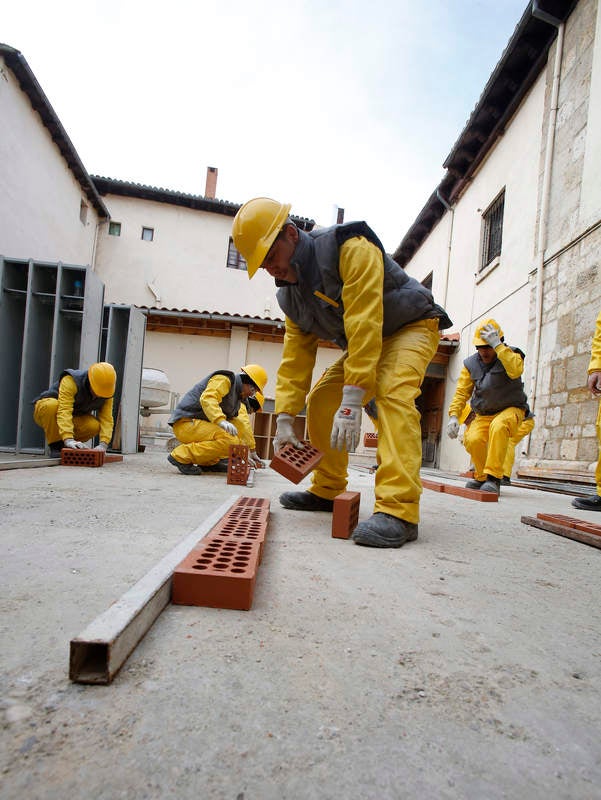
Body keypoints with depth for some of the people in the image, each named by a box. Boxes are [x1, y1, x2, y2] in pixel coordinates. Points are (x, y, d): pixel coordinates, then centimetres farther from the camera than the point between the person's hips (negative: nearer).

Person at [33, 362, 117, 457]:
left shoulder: (105, 392, -16)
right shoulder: (71, 381, -32)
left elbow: (106, 419, -23)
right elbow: (64, 411, -43)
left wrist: (103, 444, -39)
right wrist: (68, 440, -55)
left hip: (75, 417, 4)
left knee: (94, 426, -26)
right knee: (53, 405, -38)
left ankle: (62, 446, 0)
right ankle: (55, 447, -20)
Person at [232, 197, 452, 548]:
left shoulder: (351, 248, -29)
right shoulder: (290, 293, -3)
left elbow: (364, 324, -37)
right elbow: (296, 356, -4)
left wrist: (352, 401, -40)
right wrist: (285, 418, -13)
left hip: (410, 327, -8)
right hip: (361, 344, 8)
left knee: (393, 393, -34)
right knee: (320, 400, 1)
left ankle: (399, 510, -38)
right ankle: (327, 491, 14)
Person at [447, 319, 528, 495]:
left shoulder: (511, 355, -6)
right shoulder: (471, 364, 3)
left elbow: (515, 371, -30)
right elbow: (461, 392, 0)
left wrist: (497, 345, -30)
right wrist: (454, 416, -14)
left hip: (510, 410, -3)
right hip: (484, 415, 3)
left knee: (498, 427, -37)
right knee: (472, 439, -25)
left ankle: (493, 477, -30)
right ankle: (481, 477, 3)